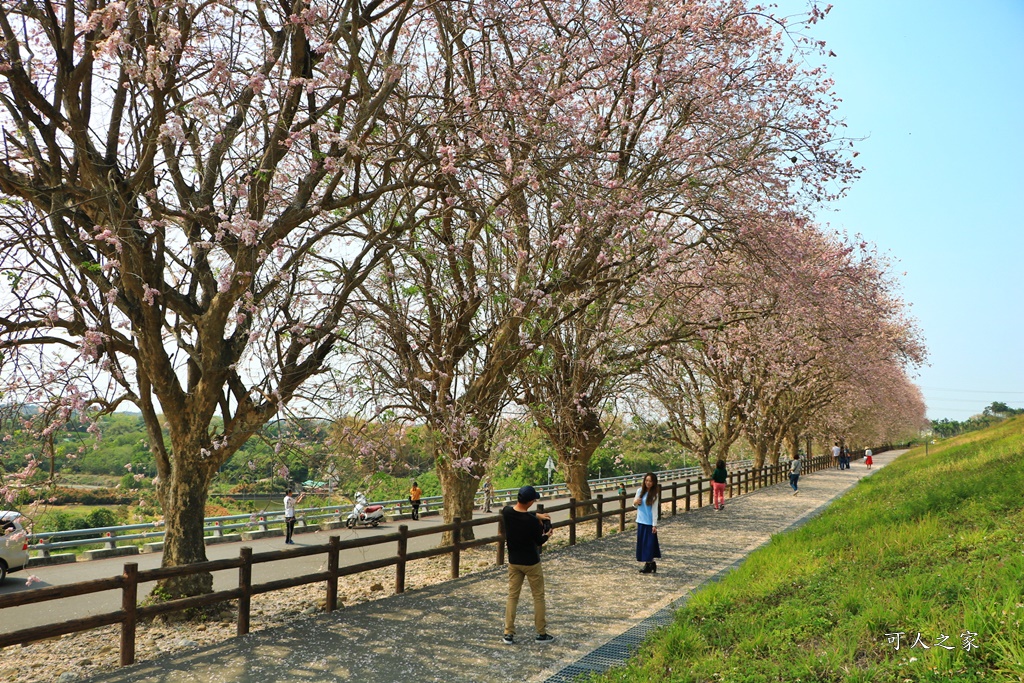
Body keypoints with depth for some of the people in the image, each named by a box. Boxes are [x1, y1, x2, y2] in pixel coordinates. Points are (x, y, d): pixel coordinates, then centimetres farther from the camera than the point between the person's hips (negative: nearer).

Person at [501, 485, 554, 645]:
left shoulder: (506, 511, -10)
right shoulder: (532, 521, -25)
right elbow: (540, 541, -8)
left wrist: (536, 514, 8)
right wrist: (547, 534, 12)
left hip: (514, 561, 5)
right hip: (531, 563, -4)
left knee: (512, 596, 13)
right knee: (538, 597, 10)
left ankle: (508, 634, 12)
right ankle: (541, 634, 17)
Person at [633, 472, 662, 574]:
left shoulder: (654, 494, -9)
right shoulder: (640, 491, 3)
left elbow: (655, 510, -9)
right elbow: (635, 505, 13)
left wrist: (654, 524, -11)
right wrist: (635, 503, -10)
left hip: (650, 523, -5)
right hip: (641, 521, 5)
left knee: (649, 543, -3)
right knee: (642, 543, 8)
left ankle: (649, 564, 6)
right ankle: (651, 563, 18)